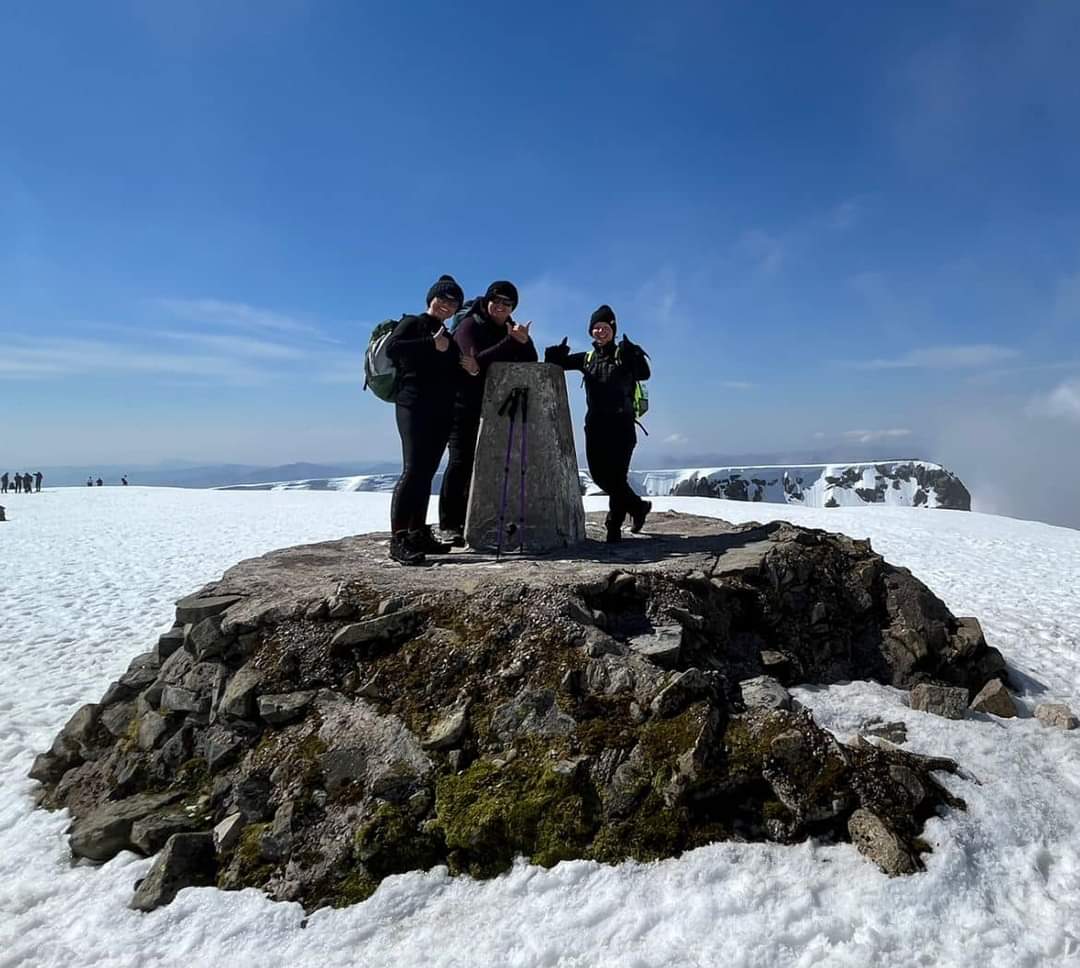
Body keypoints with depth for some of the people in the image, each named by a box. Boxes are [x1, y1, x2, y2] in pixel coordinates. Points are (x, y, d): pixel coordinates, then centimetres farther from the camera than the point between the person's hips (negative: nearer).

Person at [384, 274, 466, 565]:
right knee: (413, 469, -16)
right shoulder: (412, 323, 3)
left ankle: (418, 534, 11)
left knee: (426, 473, 6)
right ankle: (398, 540, -17)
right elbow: (391, 347, -16)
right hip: (414, 406, -7)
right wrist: (431, 344, -17)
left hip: (442, 411, 7)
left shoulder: (449, 337, 23)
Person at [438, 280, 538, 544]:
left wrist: (524, 341, -19)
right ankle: (449, 525, -8)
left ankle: (468, 520, 15)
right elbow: (479, 359, -22)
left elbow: (531, 363, 0)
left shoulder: (512, 329, 12)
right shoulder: (469, 325, -6)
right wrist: (513, 341, -26)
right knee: (461, 461, -10)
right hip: (465, 405, -6)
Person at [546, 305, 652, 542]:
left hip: (621, 425, -5)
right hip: (595, 425, 5)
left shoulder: (623, 355, 0)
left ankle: (614, 525, 5)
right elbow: (556, 364, 9)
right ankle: (637, 506, 28)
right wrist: (555, 355, -13)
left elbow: (644, 374, -16)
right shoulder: (587, 359, 13)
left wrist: (634, 356, -33)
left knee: (615, 475, -7)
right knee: (599, 474, 8)